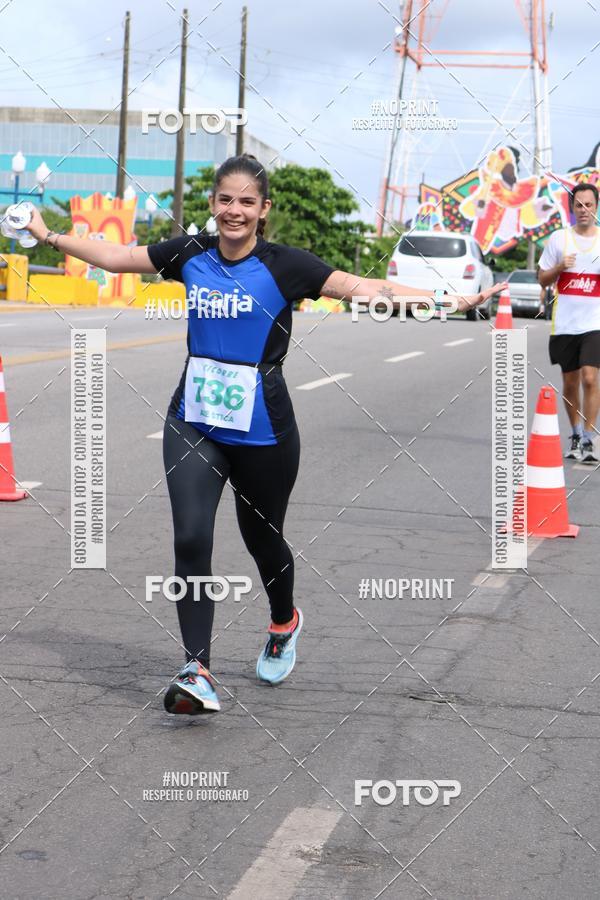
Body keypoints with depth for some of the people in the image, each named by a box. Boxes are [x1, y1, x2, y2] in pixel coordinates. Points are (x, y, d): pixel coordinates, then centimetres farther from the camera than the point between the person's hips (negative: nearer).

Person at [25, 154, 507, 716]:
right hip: (193, 423, 2)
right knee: (191, 539, -12)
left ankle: (284, 623, 46)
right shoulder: (191, 254, 2)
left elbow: (362, 287, -16)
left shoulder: (284, 265, -9)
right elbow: (114, 256, 14)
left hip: (262, 432, -2)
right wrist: (48, 236, 18)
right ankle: (198, 672, -10)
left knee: (262, 538, 14)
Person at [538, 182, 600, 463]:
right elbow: (542, 280, 9)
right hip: (564, 323, 2)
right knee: (570, 382, 10)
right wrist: (560, 267, -10)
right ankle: (576, 435, 29)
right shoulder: (558, 238, 5)